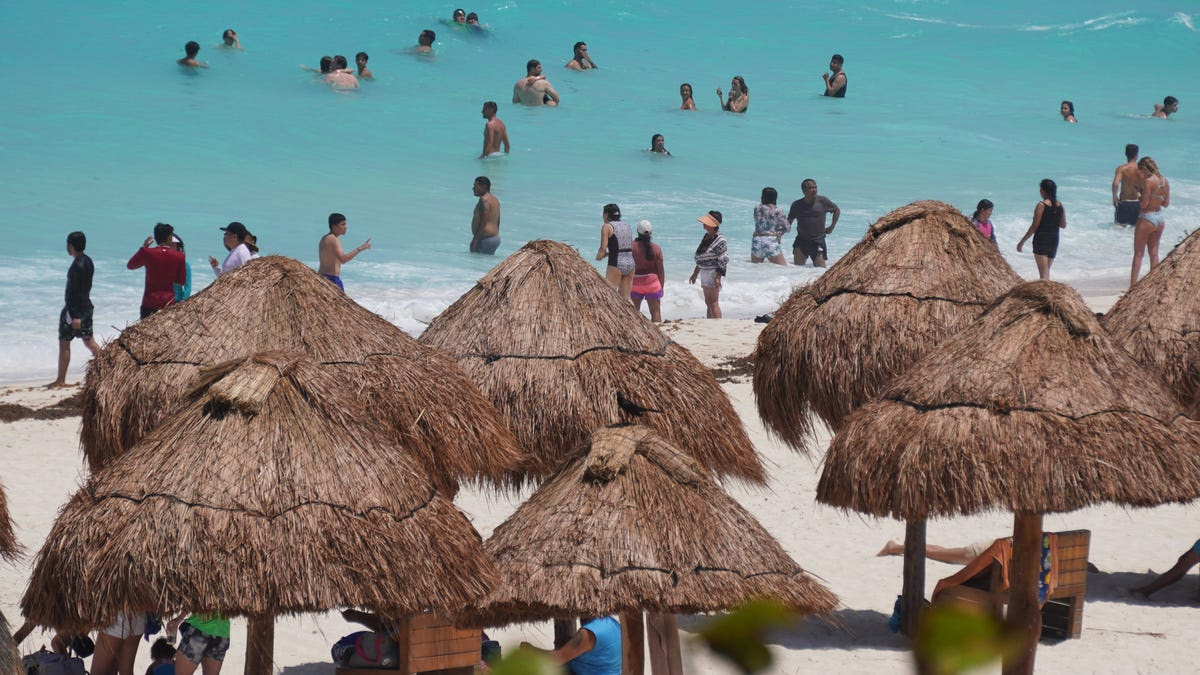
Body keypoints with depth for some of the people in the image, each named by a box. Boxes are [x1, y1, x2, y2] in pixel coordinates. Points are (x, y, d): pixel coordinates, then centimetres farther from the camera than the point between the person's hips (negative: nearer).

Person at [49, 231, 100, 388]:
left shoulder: (77, 265, -20)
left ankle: (60, 380, 4)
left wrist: (75, 316, -24)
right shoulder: (88, 262, 10)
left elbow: (74, 291, -23)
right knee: (89, 341, 14)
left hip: (74, 308, -9)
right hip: (87, 307, 9)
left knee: (64, 343, 0)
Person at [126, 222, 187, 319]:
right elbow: (182, 281, 5)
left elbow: (130, 265, 11)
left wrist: (143, 247, 15)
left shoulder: (147, 253, -7)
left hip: (149, 303, -1)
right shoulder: (179, 256, -3)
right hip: (169, 302, 1)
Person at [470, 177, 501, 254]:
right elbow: (497, 222, 22)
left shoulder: (484, 199, -12)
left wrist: (474, 241, -20)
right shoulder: (495, 200, 18)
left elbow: (483, 222, -19)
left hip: (485, 238, -10)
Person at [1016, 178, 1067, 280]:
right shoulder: (1060, 206, 3)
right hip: (1054, 240, 6)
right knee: (1046, 271, 21)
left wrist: (1022, 241, -6)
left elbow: (1034, 226, -13)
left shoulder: (1041, 205, -13)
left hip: (1041, 239, -6)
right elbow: (1063, 225, 12)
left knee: (1043, 273, -7)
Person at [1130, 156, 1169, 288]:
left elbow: (1144, 204, -18)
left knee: (1138, 254, 1)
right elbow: (1166, 203, 10)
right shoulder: (1165, 181, 4)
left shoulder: (1148, 181, -17)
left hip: (1147, 218, -7)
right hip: (1160, 218, 7)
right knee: (1154, 253, 13)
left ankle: (1132, 286, -2)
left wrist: (1140, 194, 0)